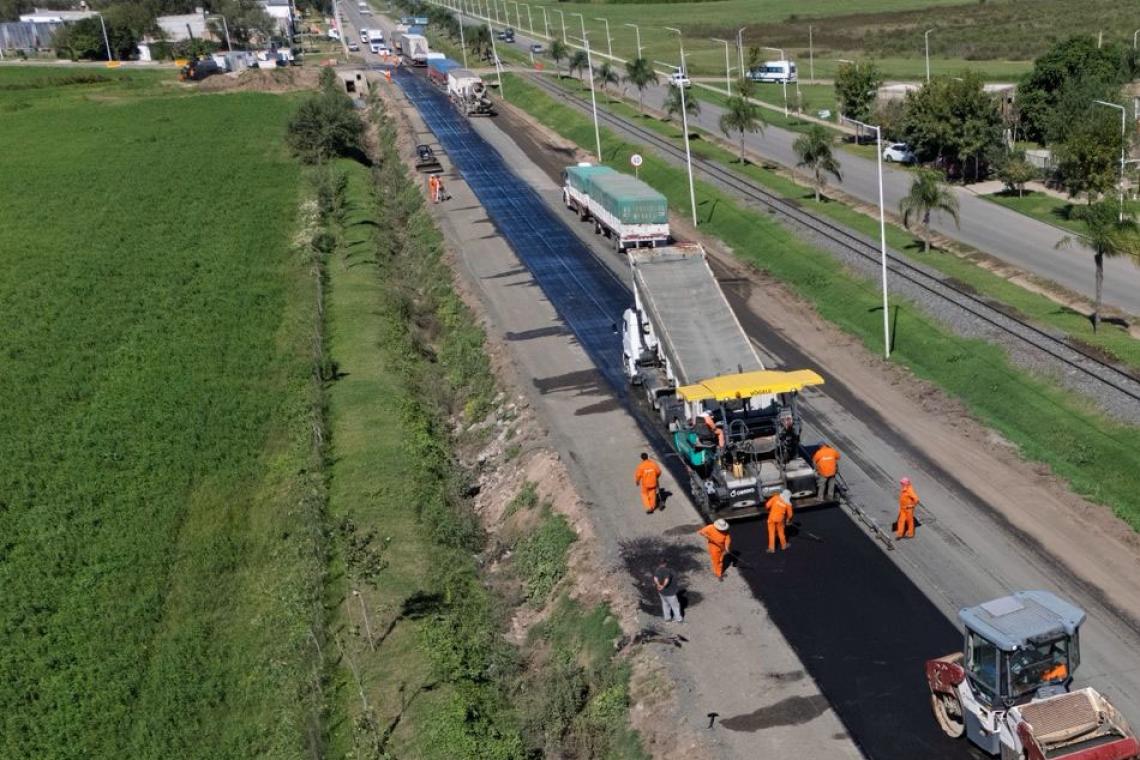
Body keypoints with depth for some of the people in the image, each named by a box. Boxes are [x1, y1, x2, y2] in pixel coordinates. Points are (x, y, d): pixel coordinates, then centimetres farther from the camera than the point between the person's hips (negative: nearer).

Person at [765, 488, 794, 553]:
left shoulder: (776, 497, -8)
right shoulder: (788, 503, -5)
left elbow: (767, 505, -8)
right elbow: (789, 514, 3)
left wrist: (769, 510, 13)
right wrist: (788, 519, 24)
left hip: (772, 518, -1)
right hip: (780, 519, 1)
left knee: (771, 533, 8)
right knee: (781, 532, 20)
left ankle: (771, 548, 10)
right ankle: (783, 545, 35)